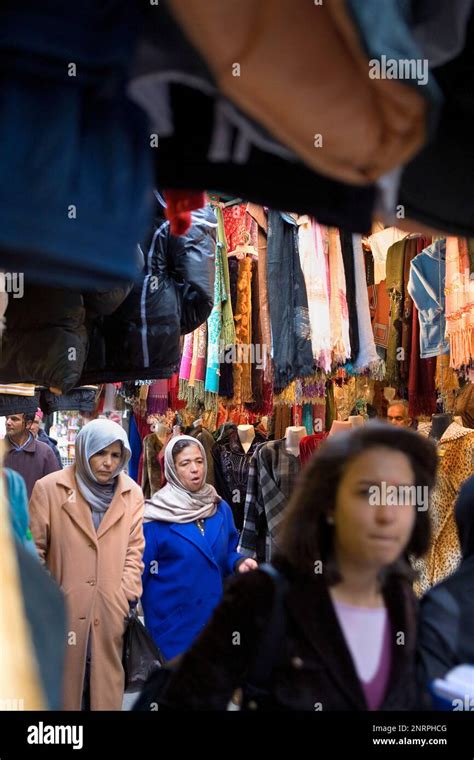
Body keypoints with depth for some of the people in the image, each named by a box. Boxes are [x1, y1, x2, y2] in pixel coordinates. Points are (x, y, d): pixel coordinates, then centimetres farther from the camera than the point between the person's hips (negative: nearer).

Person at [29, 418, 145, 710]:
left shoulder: (132, 493, 2)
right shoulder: (49, 488, -5)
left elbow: (134, 549, 7)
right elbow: (33, 550, -1)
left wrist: (128, 597, 0)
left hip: (111, 612, 2)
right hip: (62, 610, -1)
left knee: (107, 686, 9)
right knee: (63, 684, 10)